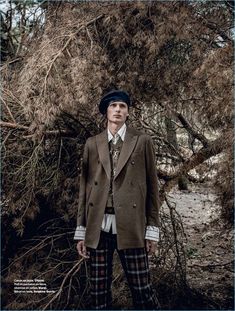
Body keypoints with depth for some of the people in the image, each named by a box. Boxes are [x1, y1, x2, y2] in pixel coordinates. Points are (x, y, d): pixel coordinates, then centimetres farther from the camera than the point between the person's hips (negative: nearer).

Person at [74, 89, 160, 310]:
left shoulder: (142, 142, 6)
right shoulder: (92, 144, 11)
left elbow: (152, 186, 4)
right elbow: (84, 186, 9)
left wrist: (152, 230, 1)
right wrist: (81, 231, 6)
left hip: (130, 227, -2)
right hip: (98, 227, 2)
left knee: (142, 290, 0)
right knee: (98, 293, 8)